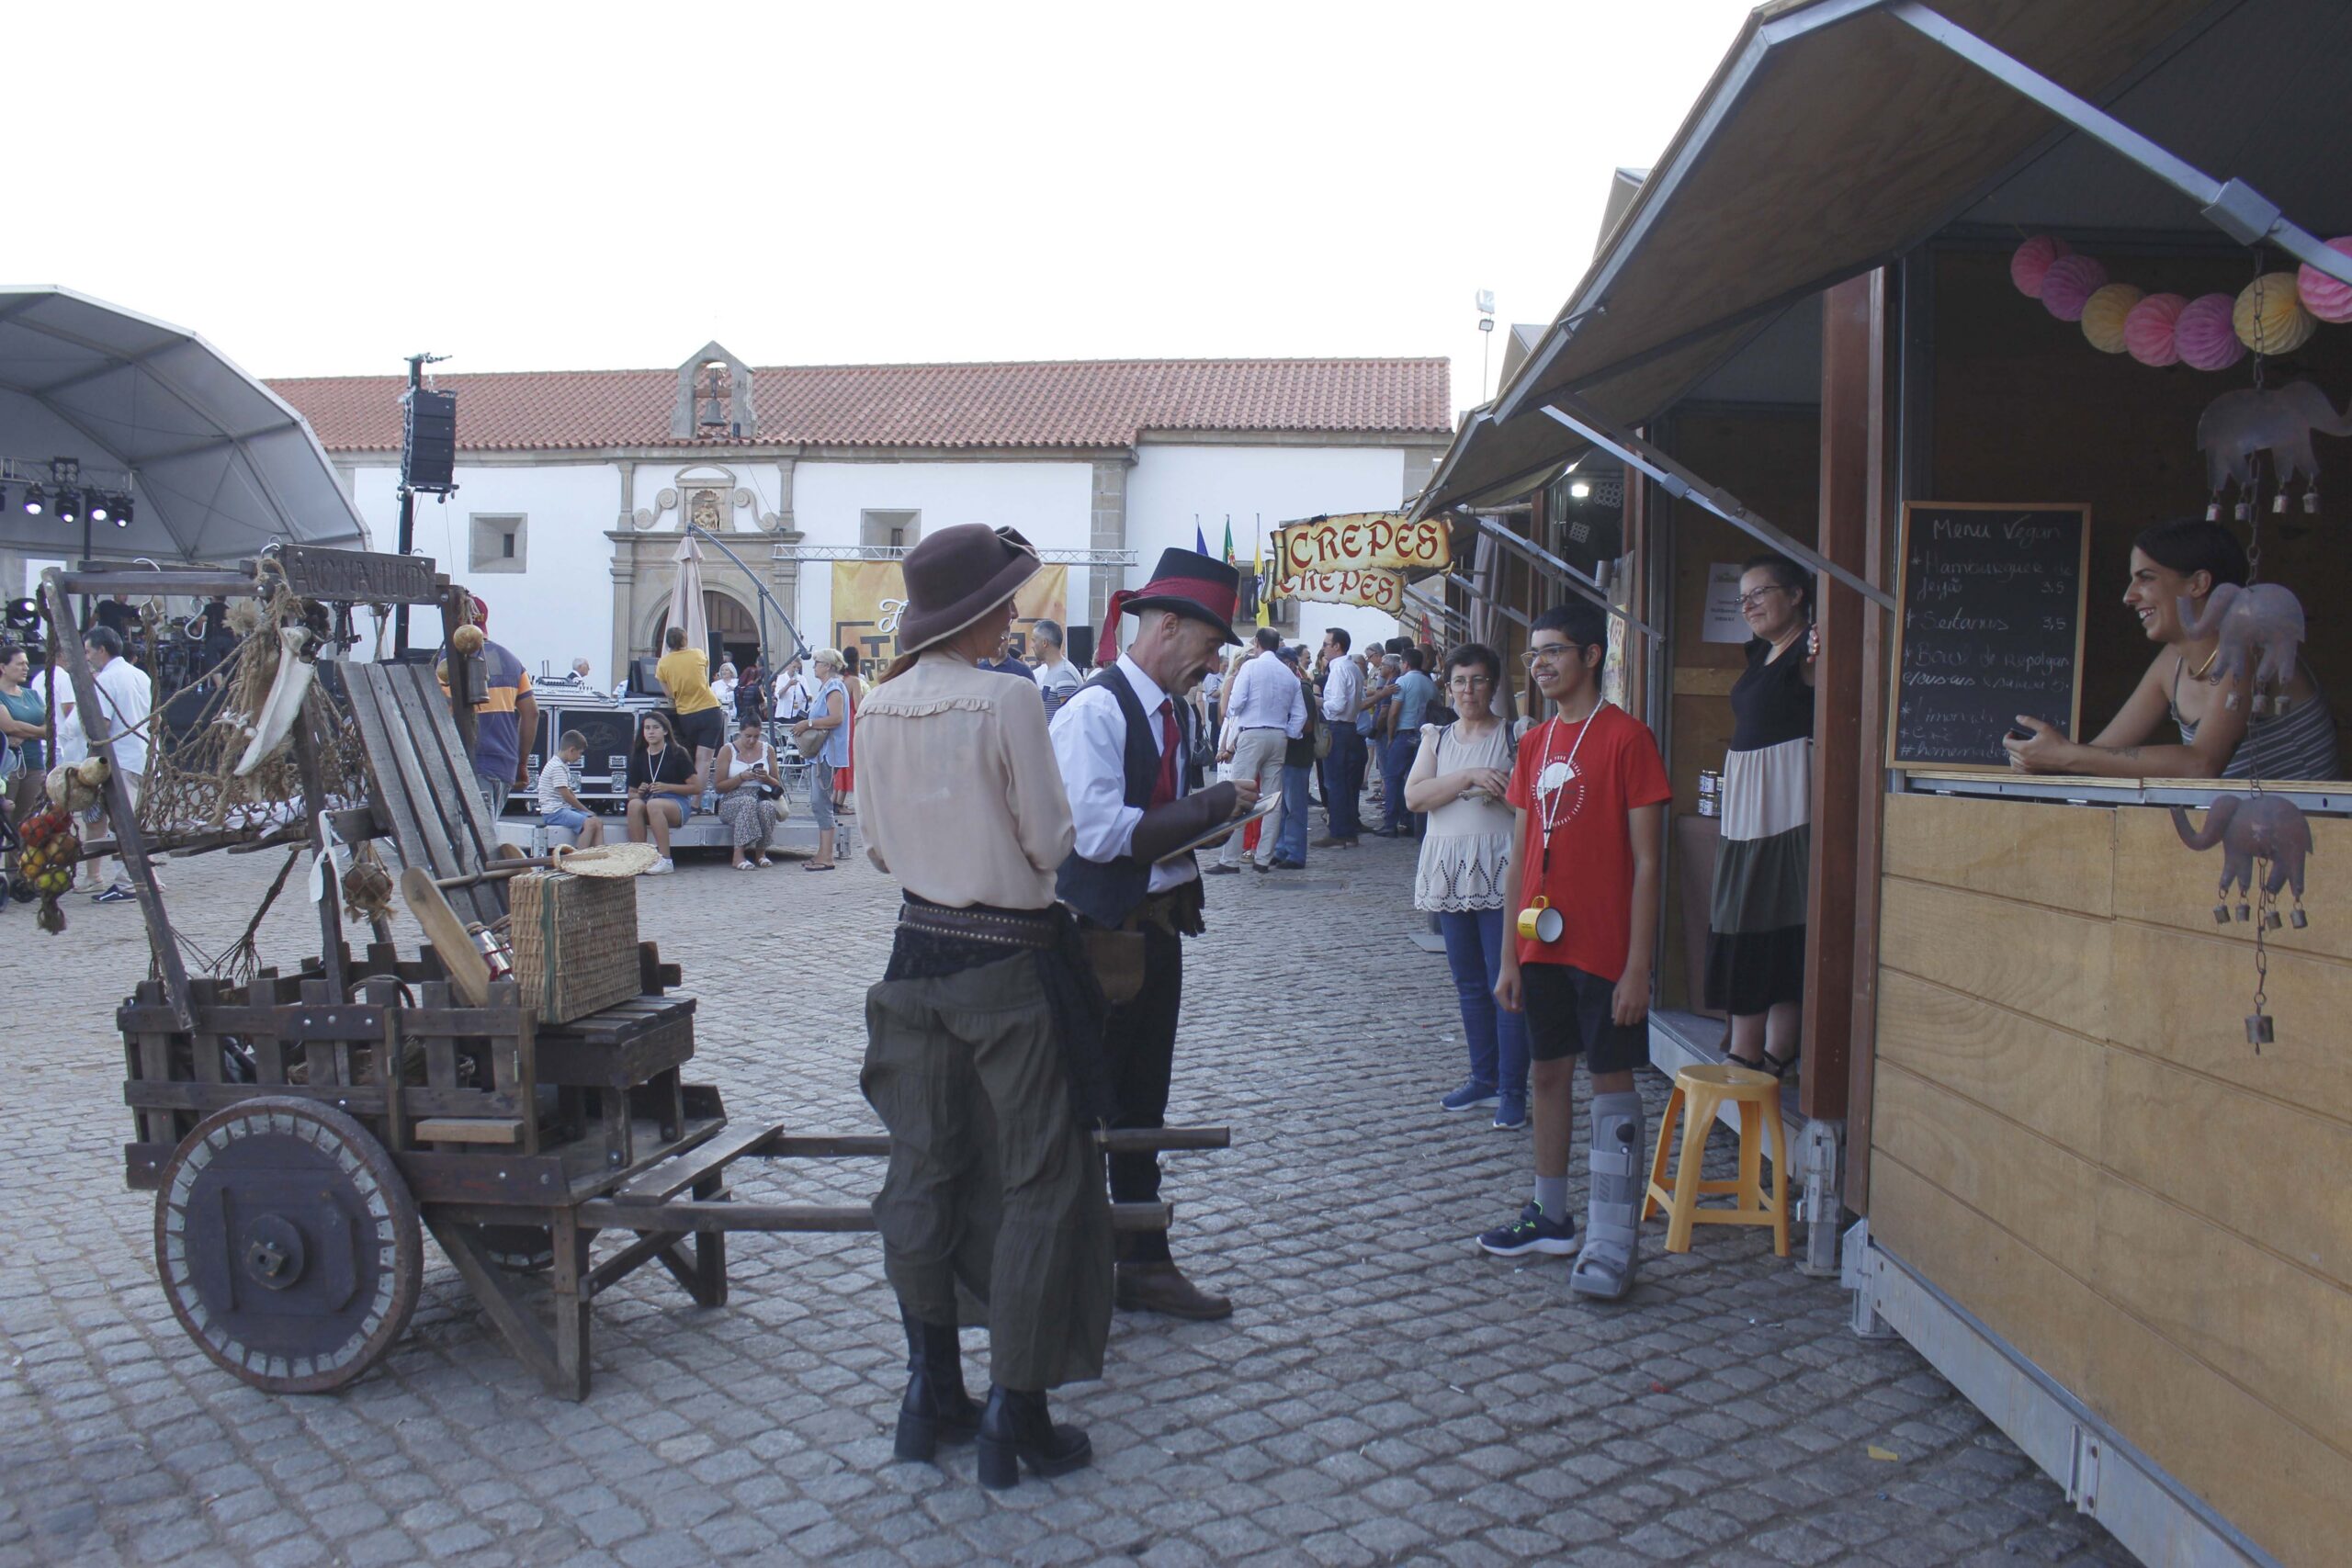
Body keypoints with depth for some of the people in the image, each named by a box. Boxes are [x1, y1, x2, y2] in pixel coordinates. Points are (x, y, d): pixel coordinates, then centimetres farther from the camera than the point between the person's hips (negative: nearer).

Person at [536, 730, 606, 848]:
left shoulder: (564, 766, 19)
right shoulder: (557, 767, -13)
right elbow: (567, 796, -16)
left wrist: (584, 810, 9)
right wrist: (586, 811, -6)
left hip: (565, 808, 10)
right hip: (553, 812, -10)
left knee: (598, 822, -5)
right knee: (589, 823, -26)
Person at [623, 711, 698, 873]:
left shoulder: (677, 753, -1)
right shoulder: (639, 756, 13)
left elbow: (697, 788, -4)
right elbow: (631, 793, 19)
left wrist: (667, 787, -14)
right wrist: (639, 793, -5)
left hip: (677, 803, -4)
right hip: (648, 801, 4)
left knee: (653, 804, -37)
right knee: (634, 804, -31)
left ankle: (665, 860, -37)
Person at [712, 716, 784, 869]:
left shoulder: (768, 750, 12)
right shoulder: (727, 751, 4)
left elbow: (778, 785, 15)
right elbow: (719, 787, 1)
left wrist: (766, 778, -7)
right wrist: (741, 777, -13)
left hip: (763, 797, 2)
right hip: (732, 801, -2)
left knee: (767, 806, -35)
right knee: (748, 802, -38)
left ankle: (761, 852, -16)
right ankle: (739, 855, -39)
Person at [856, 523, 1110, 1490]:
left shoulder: (881, 706, 1)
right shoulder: (1007, 700, -17)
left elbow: (878, 845, 9)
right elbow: (1051, 842, -12)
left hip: (919, 950, 6)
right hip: (1012, 961, -6)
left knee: (924, 1169, 15)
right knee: (1039, 1183, 5)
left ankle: (931, 1396, 26)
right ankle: (1014, 1419, 11)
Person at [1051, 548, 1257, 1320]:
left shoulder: (1171, 712, 10)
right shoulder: (1094, 711, -17)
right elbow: (1100, 833, -24)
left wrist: (1220, 806, -1)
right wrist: (1211, 805, -20)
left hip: (1159, 928, 9)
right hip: (1103, 931, -9)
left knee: (1143, 1107, 17)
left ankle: (1144, 1264, 30)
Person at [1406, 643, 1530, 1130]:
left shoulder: (1516, 736, 0)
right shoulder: (1436, 739, 11)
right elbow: (1413, 796, -5)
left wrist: (1501, 789, -17)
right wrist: (1470, 777, -15)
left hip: (1501, 870, -5)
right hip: (1450, 869, 5)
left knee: (1506, 983, -6)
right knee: (1469, 983, 12)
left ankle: (1512, 1090, 0)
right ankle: (1484, 1077, 24)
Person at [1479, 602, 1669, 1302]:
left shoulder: (1626, 737, -10)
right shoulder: (1534, 744, 10)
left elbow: (1645, 862, -12)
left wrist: (1638, 964, -15)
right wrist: (1510, 954, 10)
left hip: (1605, 949, -7)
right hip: (1544, 945, 7)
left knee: (1610, 1082, -1)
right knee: (1548, 1072, 14)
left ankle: (1613, 1244, 4)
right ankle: (1551, 1216, 28)